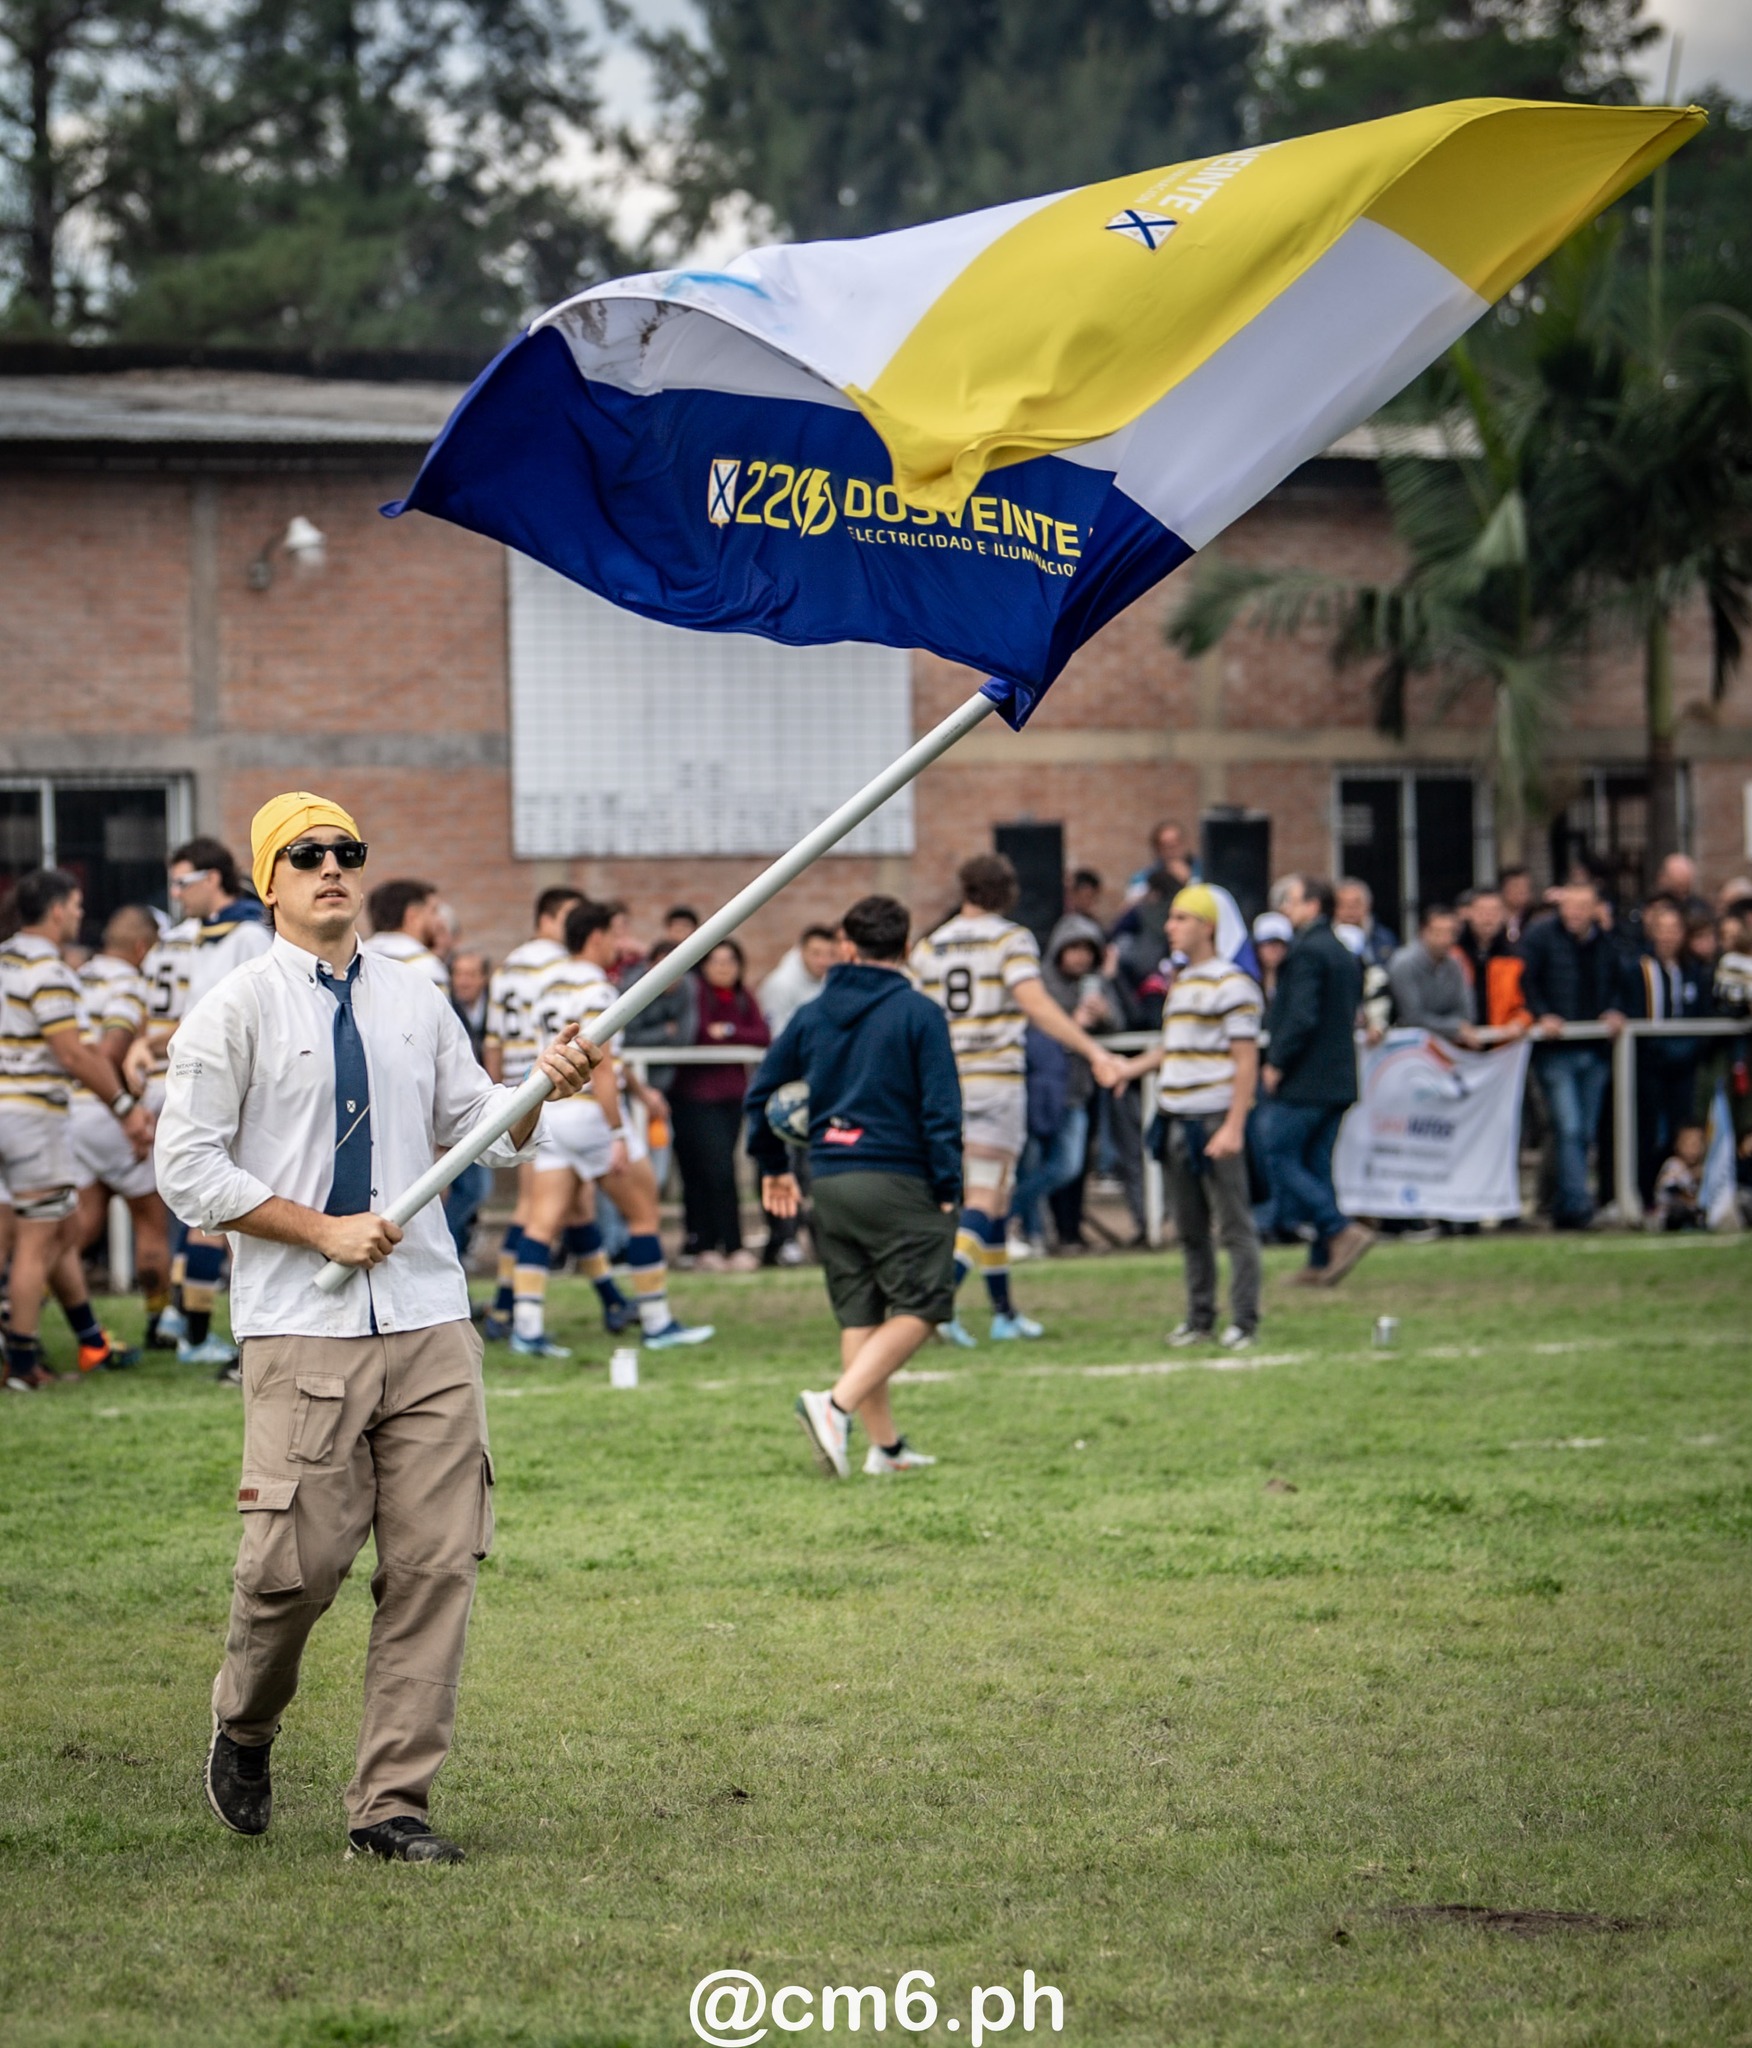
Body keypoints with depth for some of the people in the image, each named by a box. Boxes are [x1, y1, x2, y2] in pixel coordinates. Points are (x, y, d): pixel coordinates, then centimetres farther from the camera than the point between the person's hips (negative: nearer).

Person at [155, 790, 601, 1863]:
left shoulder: (417, 999, 14)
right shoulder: (235, 1010, -1)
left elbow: (480, 1132, 16)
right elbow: (188, 1169, -5)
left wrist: (544, 1086, -5)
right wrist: (323, 1231, -11)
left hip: (431, 1324, 4)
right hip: (301, 1330, -4)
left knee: (437, 1563, -2)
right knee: (298, 1560, -8)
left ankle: (393, 1804, 4)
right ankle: (245, 1725, 22)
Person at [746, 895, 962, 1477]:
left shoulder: (812, 1014, 8)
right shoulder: (917, 1014, -6)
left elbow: (759, 1092, 14)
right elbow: (941, 1107, -11)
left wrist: (772, 1166, 27)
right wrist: (947, 1189, -6)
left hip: (829, 1183, 5)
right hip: (896, 1182, -5)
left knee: (857, 1316, 12)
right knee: (918, 1309, -2)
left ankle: (885, 1444, 12)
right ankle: (837, 1405, -20)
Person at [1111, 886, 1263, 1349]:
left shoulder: (1232, 985, -8)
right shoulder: (1180, 982, 18)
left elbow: (1246, 1062, -12)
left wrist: (1234, 1126, -18)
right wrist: (1126, 1068, 14)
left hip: (1216, 1119, -8)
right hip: (1177, 1119, 8)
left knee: (1234, 1226, -6)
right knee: (1190, 1229, 11)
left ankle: (1244, 1323, -4)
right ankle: (1199, 1319, 17)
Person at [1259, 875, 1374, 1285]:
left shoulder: (1307, 952, -14)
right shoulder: (1345, 954, 15)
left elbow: (1301, 1017, -22)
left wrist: (1276, 1063, -14)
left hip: (1304, 1081, -9)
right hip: (1339, 1079, 9)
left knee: (1281, 1160, -3)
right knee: (1316, 1166, 11)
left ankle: (1342, 1231, -15)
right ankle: (1322, 1262, 9)